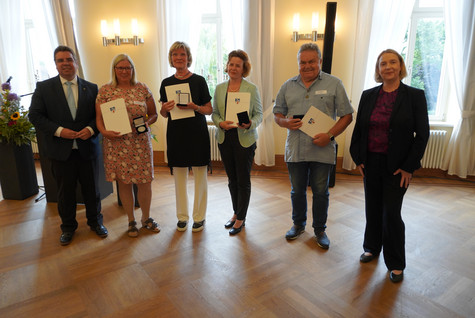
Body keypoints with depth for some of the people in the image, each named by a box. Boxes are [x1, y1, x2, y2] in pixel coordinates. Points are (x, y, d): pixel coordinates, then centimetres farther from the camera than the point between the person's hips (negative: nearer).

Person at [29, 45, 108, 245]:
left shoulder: (91, 88, 5)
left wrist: (91, 129, -15)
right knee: (65, 191, 11)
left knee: (91, 188, 12)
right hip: (60, 149, 0)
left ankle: (95, 221, 31)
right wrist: (58, 130, -15)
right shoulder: (44, 88, 2)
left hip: (87, 147, 1)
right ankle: (68, 227, 30)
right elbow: (35, 115, -2)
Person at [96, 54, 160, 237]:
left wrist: (146, 123, -11)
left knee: (145, 182, 4)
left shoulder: (142, 89, 6)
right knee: (124, 183, 7)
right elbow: (99, 117, 4)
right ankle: (131, 221, 26)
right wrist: (104, 131, -15)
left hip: (141, 144, 1)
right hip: (116, 145, 0)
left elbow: (154, 114, 9)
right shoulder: (105, 91, 4)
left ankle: (146, 218, 27)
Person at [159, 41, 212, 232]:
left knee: (200, 176, 2)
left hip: (197, 132, -2)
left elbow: (209, 110, 0)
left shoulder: (199, 81, 0)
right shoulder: (166, 83, 9)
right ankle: (182, 217, 22)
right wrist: (165, 108, -10)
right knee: (179, 176, 7)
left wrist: (195, 107, -19)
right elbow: (164, 114, 12)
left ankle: (199, 217, 17)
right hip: (176, 133, 3)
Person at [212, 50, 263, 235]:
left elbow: (259, 114, -3)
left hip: (245, 139, -4)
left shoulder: (251, 89, -4)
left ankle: (241, 218, 18)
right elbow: (214, 113, 9)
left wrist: (250, 124, -23)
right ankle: (236, 213, 31)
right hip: (225, 138, 4)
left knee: (243, 180, 3)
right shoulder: (220, 88, 7)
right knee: (231, 179, 14)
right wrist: (220, 123, -12)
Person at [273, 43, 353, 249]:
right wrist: (285, 122, -11)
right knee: (297, 191, 16)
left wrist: (330, 135, -17)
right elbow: (277, 114, 12)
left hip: (322, 150, -2)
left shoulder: (333, 84, -1)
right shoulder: (288, 86, 8)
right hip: (295, 150, 3)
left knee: (321, 192, 9)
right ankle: (298, 224, 37)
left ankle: (320, 229, 29)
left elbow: (347, 116, -2)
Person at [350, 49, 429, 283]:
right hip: (371, 162, 4)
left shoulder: (415, 96, -5)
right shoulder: (368, 95, 4)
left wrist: (408, 167, -9)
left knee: (391, 213, 1)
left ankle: (396, 264, 20)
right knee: (372, 208, 15)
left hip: (397, 166, -3)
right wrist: (358, 159, 2)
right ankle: (372, 248, 36)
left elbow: (422, 134, -6)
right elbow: (358, 129, 7)